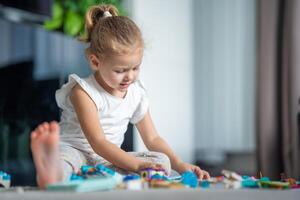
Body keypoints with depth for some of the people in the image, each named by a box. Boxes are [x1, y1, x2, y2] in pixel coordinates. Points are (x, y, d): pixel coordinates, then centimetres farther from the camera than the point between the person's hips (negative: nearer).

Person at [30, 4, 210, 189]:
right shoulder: (84, 92, -16)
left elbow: (152, 139, 10)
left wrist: (180, 165, -7)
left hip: (110, 160, 6)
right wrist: (137, 165, -36)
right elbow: (98, 143, -24)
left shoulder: (137, 93, 4)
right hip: (76, 152, -5)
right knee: (63, 154, -38)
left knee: (162, 160, -19)